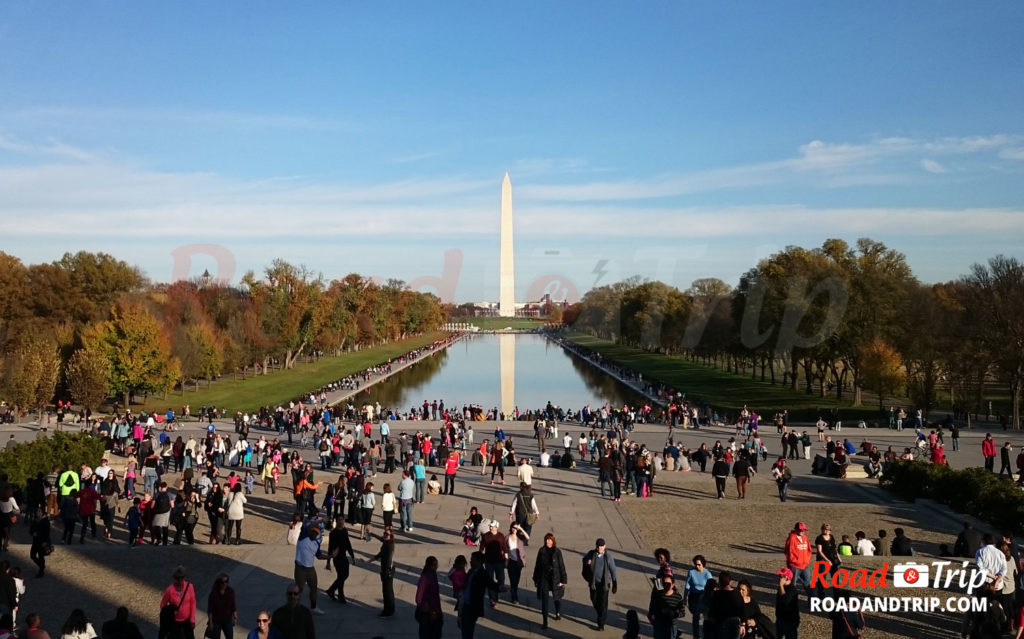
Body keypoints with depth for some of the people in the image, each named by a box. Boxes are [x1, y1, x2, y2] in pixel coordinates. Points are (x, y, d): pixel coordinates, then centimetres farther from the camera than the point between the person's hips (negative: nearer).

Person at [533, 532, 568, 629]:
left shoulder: (557, 552, -8)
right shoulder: (541, 551, -3)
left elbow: (561, 566, -5)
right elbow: (537, 565, 5)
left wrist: (563, 580, -5)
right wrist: (536, 579, 8)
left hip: (555, 578, -1)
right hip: (544, 579, 1)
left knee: (557, 597, 16)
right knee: (544, 599, -1)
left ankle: (558, 614, 43)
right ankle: (545, 622, 4)